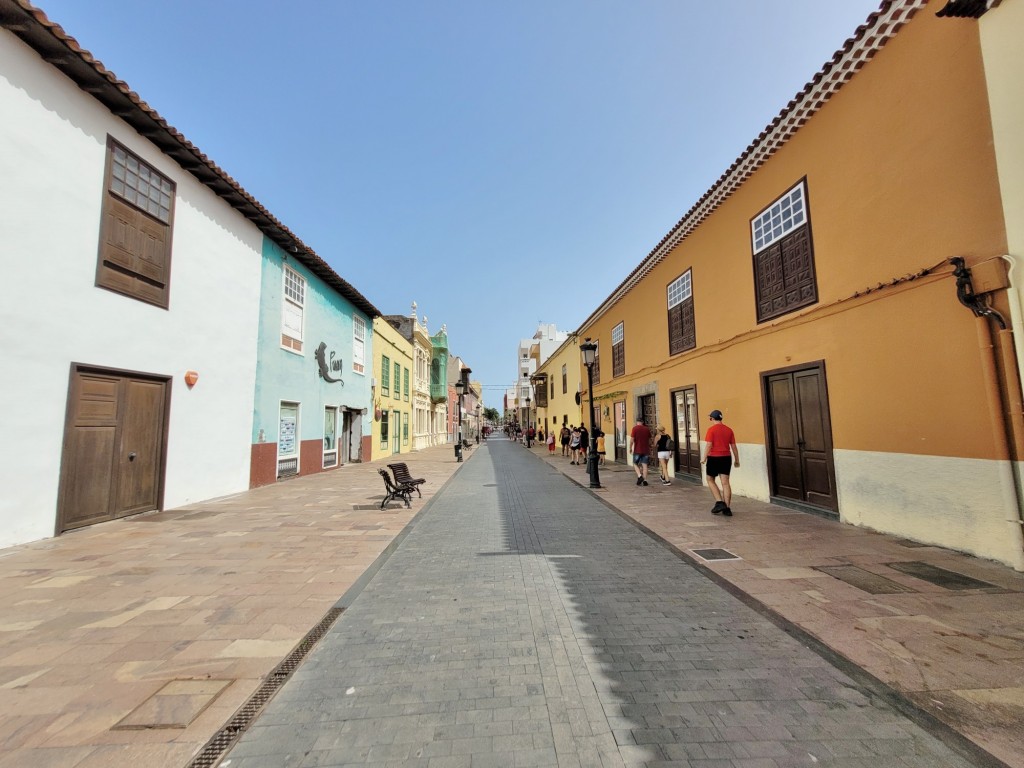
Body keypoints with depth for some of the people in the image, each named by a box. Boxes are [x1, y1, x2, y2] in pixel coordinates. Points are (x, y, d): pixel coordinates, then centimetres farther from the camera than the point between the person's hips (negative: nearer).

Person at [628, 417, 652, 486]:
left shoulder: (635, 428, -7)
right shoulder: (647, 429, 5)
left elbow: (632, 439, -10)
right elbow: (649, 440, 14)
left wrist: (630, 448, 1)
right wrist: (649, 448, 28)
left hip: (637, 450, -3)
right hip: (645, 450, 3)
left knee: (635, 463, 9)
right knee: (644, 465, 6)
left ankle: (639, 476, -10)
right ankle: (645, 480, 4)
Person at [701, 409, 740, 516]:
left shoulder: (711, 429, -9)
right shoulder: (729, 430, 6)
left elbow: (708, 445, -15)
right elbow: (734, 446, 8)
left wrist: (704, 458, -10)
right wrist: (736, 460, 16)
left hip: (714, 458, -5)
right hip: (726, 458, 5)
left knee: (710, 480, 12)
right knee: (725, 482, 5)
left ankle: (720, 502, 1)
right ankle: (727, 508, 5)